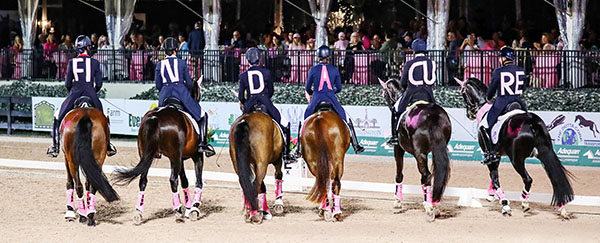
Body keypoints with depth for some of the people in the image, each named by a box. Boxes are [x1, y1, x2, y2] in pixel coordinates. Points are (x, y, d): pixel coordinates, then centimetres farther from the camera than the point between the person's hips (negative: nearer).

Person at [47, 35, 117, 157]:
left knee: (58, 119, 16)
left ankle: (55, 147, 11)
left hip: (74, 94, 0)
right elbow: (99, 84, 1)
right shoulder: (95, 62, 1)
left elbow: (67, 84, 3)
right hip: (91, 94, 0)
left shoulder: (71, 62, 1)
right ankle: (108, 145, 20)